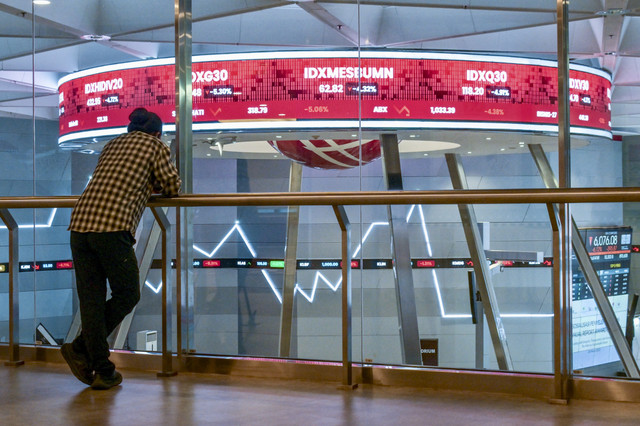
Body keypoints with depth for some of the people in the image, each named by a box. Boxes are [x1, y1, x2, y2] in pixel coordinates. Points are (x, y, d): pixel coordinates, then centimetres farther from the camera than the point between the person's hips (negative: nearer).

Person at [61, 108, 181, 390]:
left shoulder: (112, 144, 29)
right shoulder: (156, 146, 12)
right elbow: (172, 188, 16)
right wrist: (155, 186, 37)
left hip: (79, 225, 6)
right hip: (112, 227, -6)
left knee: (90, 300, 6)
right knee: (127, 294, 9)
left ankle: (102, 371, 5)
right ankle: (80, 348, 0)